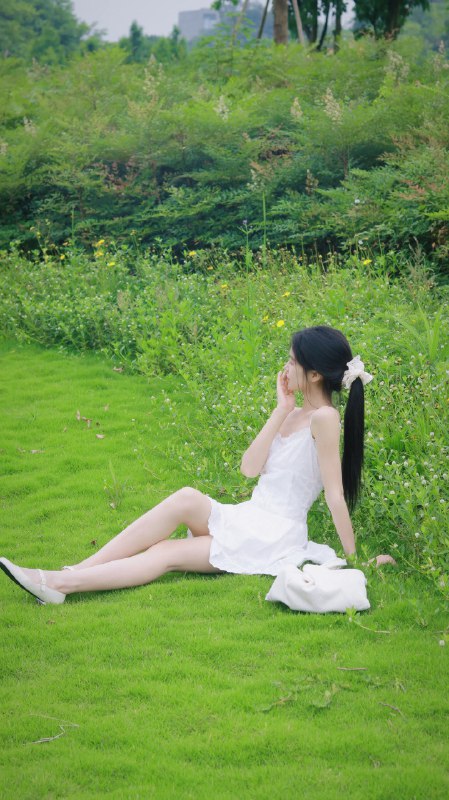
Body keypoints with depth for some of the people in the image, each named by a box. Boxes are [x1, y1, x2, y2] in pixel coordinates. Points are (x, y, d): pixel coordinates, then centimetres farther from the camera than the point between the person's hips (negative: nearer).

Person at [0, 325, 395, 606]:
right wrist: (282, 409, 0)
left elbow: (335, 493, -14)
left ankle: (62, 584, -25)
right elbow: (250, 468, 3)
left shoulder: (324, 418, -14)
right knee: (187, 499, -21)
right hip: (250, 519, 7)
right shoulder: (294, 414, 12)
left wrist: (353, 558, -12)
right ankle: (73, 574, -26)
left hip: (274, 540, -7)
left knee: (165, 554, -20)